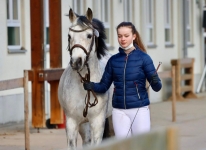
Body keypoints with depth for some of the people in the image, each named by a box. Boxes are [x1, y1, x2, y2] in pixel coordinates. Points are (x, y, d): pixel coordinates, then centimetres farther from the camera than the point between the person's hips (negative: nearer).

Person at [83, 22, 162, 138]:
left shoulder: (143, 58, -3)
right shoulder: (113, 60, 6)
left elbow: (157, 87, -5)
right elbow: (104, 86, 7)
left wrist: (155, 81, -27)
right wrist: (91, 86, -13)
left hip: (139, 109, -3)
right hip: (119, 111, 3)